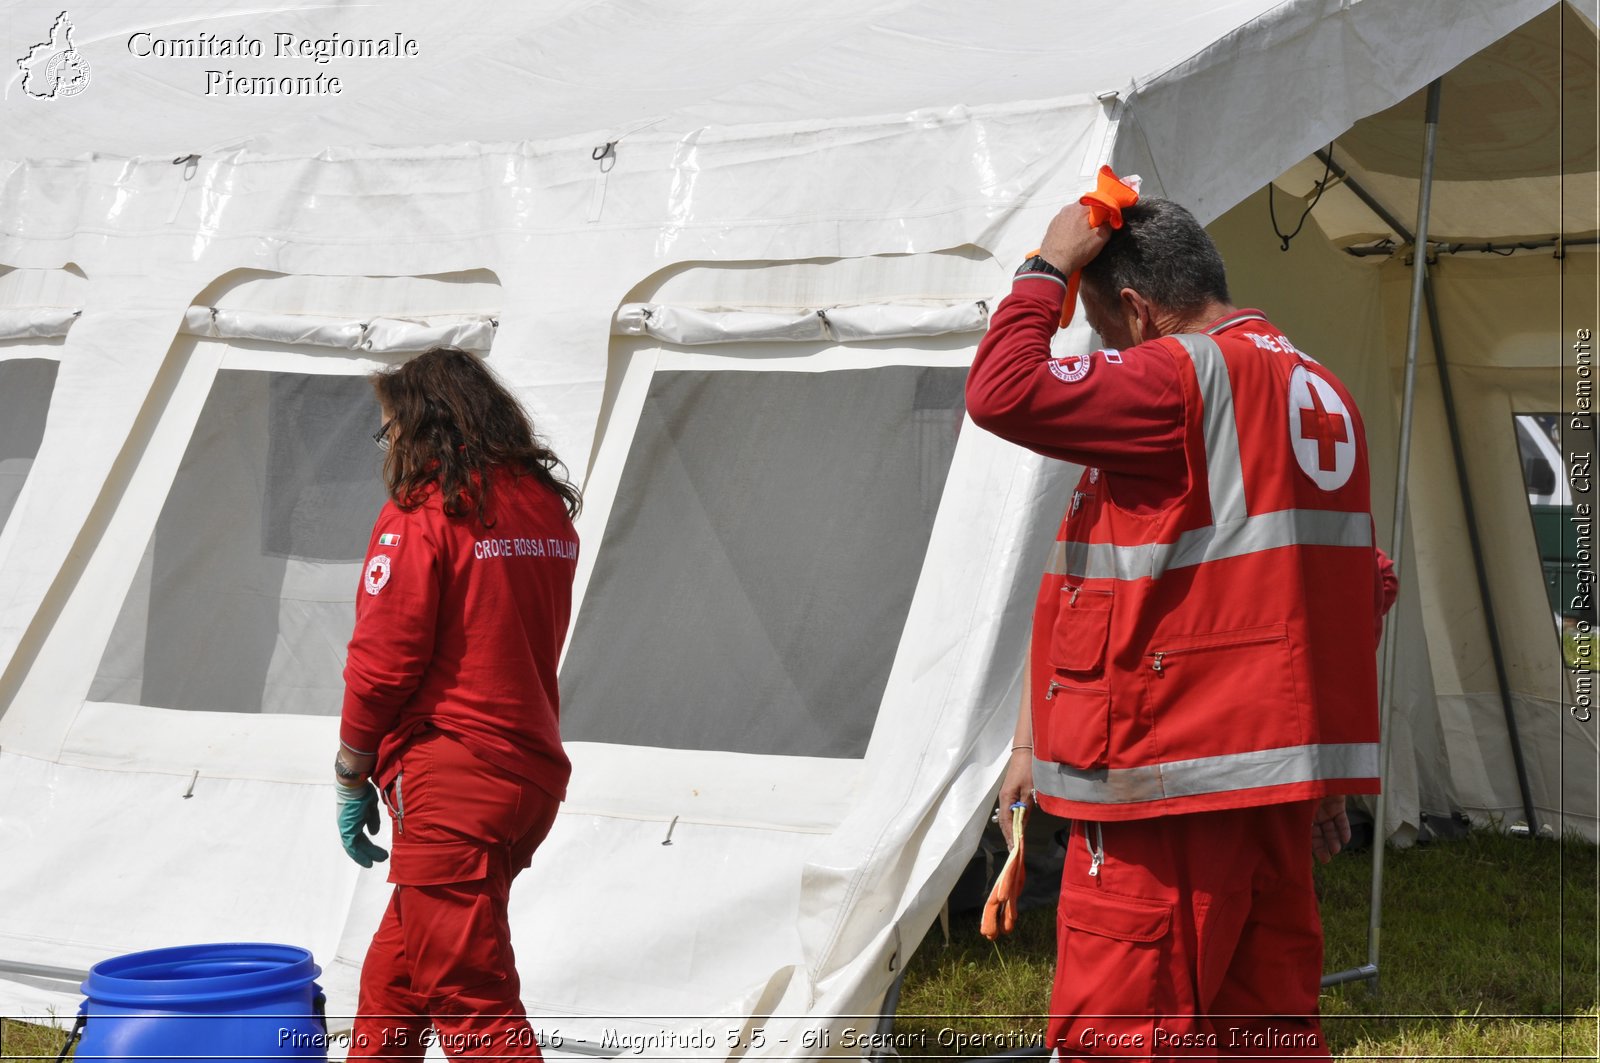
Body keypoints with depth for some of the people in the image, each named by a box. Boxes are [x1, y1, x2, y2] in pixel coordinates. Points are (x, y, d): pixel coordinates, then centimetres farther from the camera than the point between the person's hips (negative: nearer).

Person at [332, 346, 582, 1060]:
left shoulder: (421, 512, -10)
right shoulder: (546, 508, 11)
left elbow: (384, 660, -11)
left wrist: (351, 779, 0)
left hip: (449, 785, -8)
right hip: (530, 773, 8)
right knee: (393, 980, 20)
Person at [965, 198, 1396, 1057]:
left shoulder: (1180, 377, -12)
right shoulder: (1321, 392, 18)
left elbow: (1001, 393, -19)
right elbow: (1367, 585, 21)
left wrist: (1047, 268, -5)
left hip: (1170, 777, -9)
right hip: (1286, 771, 9)